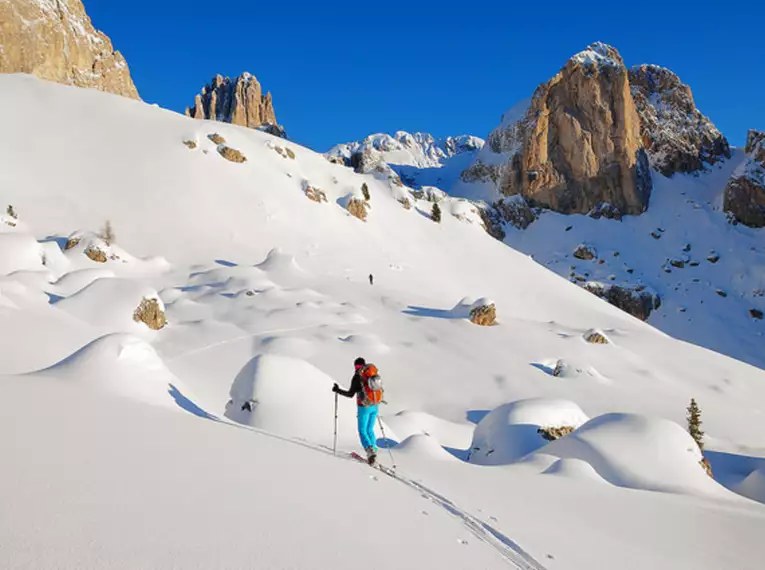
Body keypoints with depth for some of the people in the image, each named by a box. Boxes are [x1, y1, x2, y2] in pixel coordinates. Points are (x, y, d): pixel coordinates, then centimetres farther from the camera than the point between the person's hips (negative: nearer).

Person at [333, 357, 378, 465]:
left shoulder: (357, 377, -11)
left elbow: (350, 394, -11)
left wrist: (337, 390, 1)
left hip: (364, 407, -5)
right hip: (374, 407, 5)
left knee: (362, 431, 4)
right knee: (370, 430, 19)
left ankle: (370, 450, -18)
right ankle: (374, 451, 13)